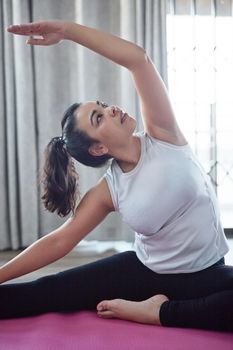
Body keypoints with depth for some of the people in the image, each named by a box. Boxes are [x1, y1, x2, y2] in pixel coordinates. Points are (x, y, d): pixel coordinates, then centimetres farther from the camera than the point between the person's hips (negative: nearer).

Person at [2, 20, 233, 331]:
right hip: (146, 270, 1)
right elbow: (59, 241, -5)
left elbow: (137, 58, -23)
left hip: (207, 274, 0)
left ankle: (157, 312, -18)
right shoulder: (108, 191, -9)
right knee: (48, 291, -9)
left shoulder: (162, 136, -13)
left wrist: (66, 29, -23)